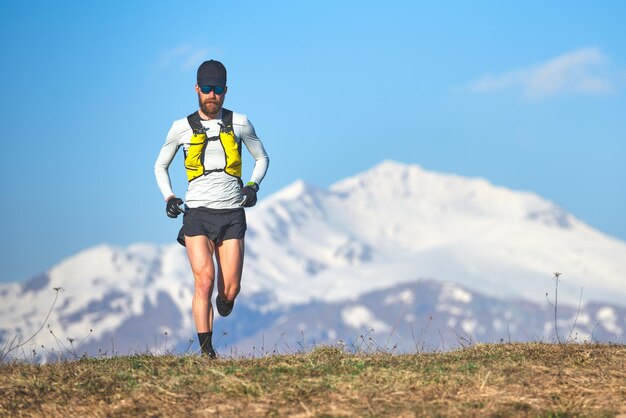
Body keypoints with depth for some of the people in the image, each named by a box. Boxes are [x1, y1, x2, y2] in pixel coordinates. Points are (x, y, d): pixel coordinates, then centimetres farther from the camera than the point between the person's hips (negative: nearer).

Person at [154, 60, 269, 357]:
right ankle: (206, 350, -15)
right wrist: (168, 197, 3)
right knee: (204, 281, -18)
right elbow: (160, 166, 20)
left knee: (230, 290, -4)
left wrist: (253, 186, 2)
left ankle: (223, 300, 34)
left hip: (232, 213, 1)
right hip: (197, 213, -1)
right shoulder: (182, 128, 5)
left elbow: (262, 158, 20)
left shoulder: (239, 123, 6)